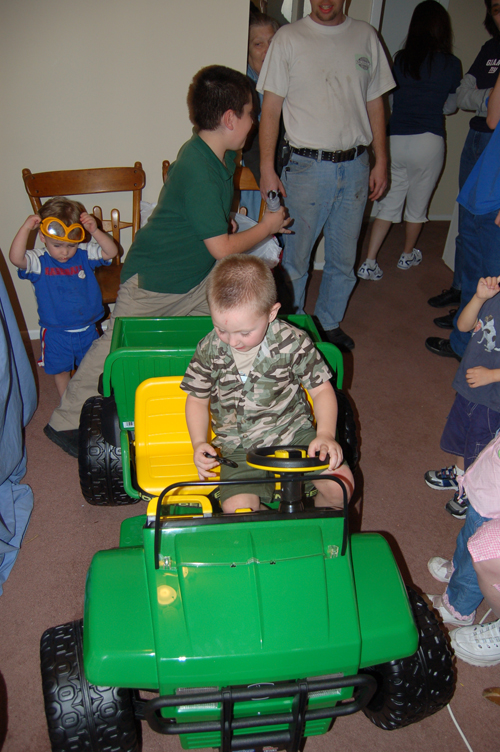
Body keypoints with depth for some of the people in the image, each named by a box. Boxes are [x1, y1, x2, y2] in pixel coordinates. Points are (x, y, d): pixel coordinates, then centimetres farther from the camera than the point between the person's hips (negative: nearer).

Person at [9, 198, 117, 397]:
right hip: (56, 333, -1)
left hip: (88, 330, 1)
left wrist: (95, 231, -29)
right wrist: (26, 228, -36)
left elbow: (111, 252, -16)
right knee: (60, 370, 17)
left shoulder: (85, 254, -7)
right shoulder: (39, 262, -13)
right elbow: (16, 258, -31)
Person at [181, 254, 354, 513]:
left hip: (293, 433, 0)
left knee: (340, 483, -17)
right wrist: (199, 443, -8)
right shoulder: (209, 350, -6)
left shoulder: (293, 342, -11)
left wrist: (325, 434, -18)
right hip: (239, 448, 1)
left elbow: (321, 389, -2)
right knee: (236, 510, -21)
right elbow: (197, 399, 7)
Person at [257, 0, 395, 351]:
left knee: (343, 258, 11)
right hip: (307, 165, -3)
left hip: (356, 166, 3)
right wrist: (267, 170, -8)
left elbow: (375, 105, 13)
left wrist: (381, 162, 8)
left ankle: (330, 323, 29)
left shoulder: (366, 36, 10)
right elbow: (271, 109, -1)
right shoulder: (289, 38, 1)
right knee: (294, 258, 2)